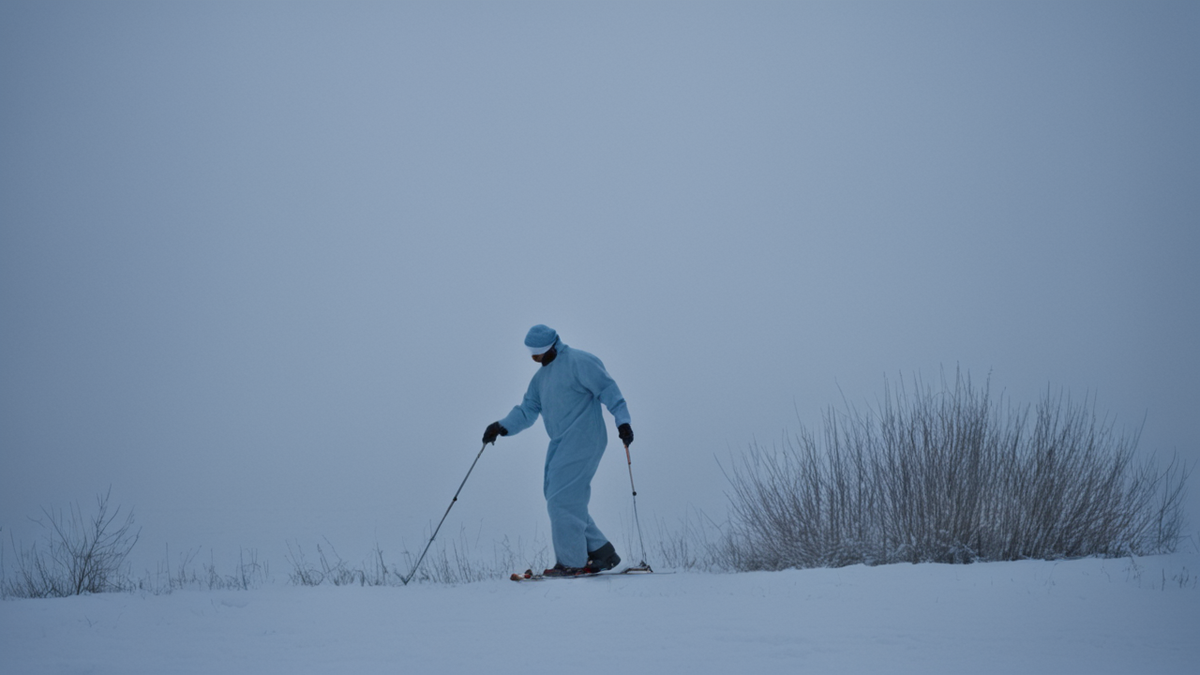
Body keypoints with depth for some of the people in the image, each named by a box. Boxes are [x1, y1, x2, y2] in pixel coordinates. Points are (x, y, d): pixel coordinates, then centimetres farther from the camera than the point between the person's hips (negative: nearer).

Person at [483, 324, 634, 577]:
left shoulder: (578, 362, -9)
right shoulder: (541, 377, 19)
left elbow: (608, 390, -13)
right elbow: (527, 410, 18)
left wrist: (622, 421, -22)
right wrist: (502, 427, 3)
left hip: (583, 441, -9)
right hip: (561, 445, 9)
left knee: (562, 500, -12)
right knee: (571, 503, 7)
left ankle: (572, 562, -6)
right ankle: (602, 552, 15)